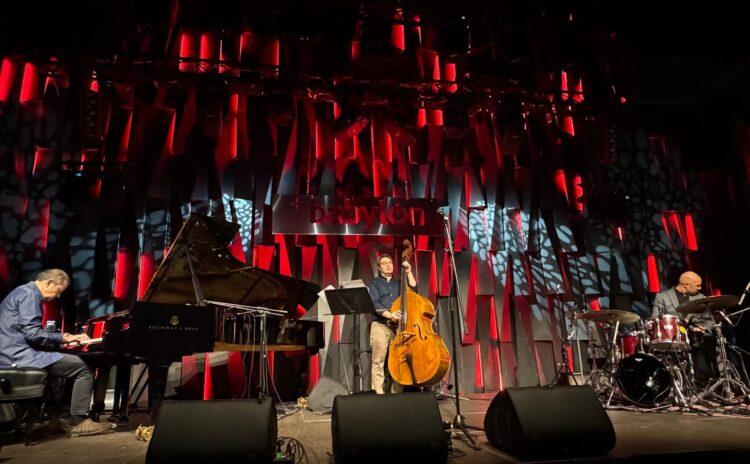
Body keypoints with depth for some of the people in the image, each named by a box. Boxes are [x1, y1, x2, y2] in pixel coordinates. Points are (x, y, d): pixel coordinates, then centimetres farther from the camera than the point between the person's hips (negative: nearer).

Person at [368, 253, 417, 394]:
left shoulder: (399, 283, 23)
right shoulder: (375, 283, 12)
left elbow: (413, 289, 8)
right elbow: (374, 304, -2)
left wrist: (409, 273, 3)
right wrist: (389, 314, -16)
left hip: (398, 326, 3)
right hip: (380, 326, -3)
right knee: (378, 361, -9)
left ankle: (396, 393, 4)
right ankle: (379, 393, -7)